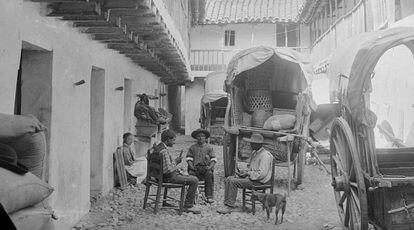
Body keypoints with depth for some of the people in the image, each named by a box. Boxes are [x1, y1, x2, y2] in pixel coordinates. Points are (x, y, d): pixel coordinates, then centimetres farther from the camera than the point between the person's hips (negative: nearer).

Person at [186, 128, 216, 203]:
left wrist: (210, 166, -9)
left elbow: (213, 159, 9)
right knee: (191, 173, -32)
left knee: (209, 174, -33)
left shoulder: (209, 147, 16)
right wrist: (191, 166, -8)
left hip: (205, 167, 0)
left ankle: (209, 196, -30)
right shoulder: (192, 147, 17)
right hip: (195, 168, 1)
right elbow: (189, 158, 10)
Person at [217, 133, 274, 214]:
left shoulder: (265, 155, -16)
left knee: (233, 182, -24)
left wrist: (247, 174, -17)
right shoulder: (254, 152, 15)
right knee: (228, 179, -4)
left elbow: (262, 174, -23)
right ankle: (227, 204, -8)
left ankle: (230, 206, -17)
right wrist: (244, 171, 5)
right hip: (250, 177, 10)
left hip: (258, 181, -10)